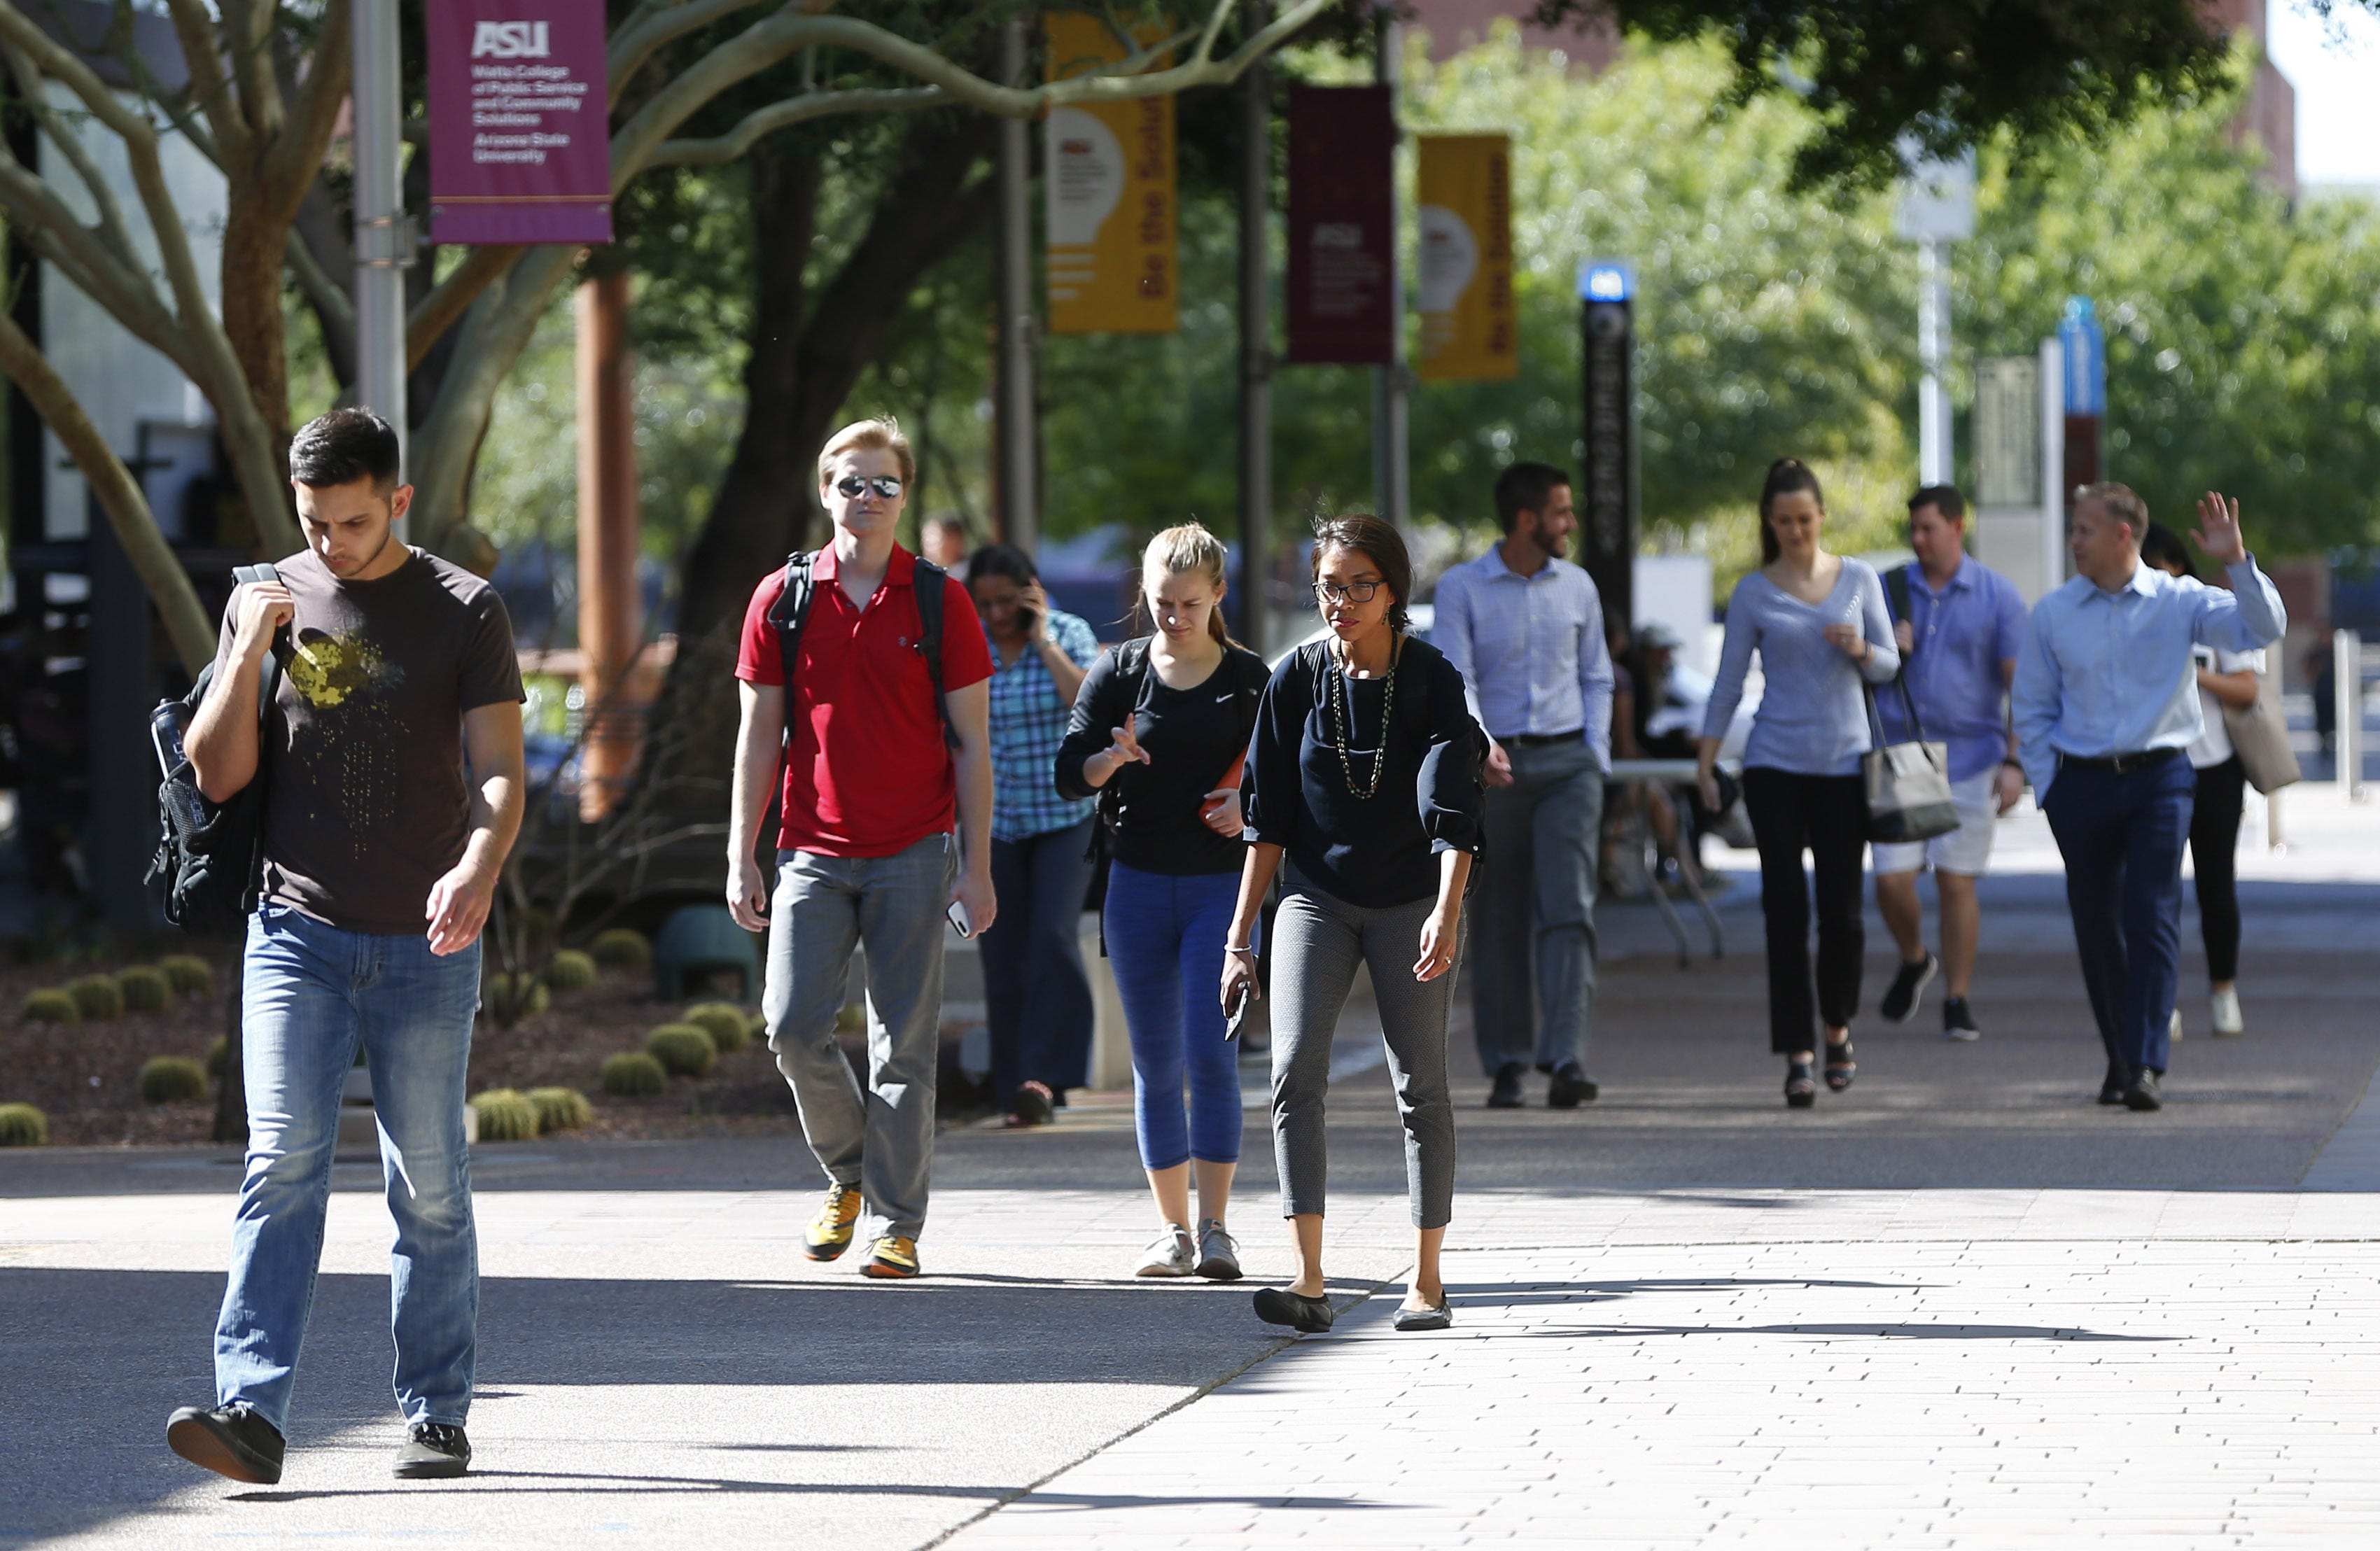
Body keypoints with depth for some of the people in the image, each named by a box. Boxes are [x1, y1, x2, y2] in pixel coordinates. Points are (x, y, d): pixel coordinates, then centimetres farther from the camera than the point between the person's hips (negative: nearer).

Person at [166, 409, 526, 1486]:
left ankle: (436, 1415, 14)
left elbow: (498, 772, -5)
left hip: (425, 950, -1)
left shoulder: (464, 611, 2)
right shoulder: (269, 600, 8)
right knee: (281, 1165, -12)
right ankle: (251, 1412, -20)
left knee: (430, 1188, 3)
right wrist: (249, 653, -8)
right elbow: (217, 775, 7)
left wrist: (478, 870, -25)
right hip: (296, 933, 1)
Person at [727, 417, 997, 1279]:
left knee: (904, 1046, -1)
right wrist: (741, 858, 3)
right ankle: (849, 1174, 15)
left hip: (914, 854, -1)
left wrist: (977, 868, -3)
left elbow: (971, 745, 3)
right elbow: (759, 737, 9)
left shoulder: (939, 603, 2)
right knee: (794, 1025, -10)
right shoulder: (781, 600, 6)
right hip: (814, 853, 1)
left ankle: (896, 1226, 6)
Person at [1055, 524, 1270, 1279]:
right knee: (1156, 1067, 5)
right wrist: (1111, 759, -21)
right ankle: (1173, 1231, 13)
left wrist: (1251, 801, -15)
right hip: (1139, 884, 2)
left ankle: (1215, 1229, -8)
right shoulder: (1118, 673, 3)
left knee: (1211, 1054, -12)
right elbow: (1069, 772, 0)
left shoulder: (1250, 679, 0)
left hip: (1222, 884, -2)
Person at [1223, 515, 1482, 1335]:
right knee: (1295, 1073, -15)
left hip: (1409, 903, -1)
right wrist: (1240, 933, 2)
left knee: (1420, 1085, -1)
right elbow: (1268, 815, 4)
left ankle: (1426, 1282, 8)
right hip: (1315, 899, 1)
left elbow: (1451, 810, -15)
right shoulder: (1298, 678, 0)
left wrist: (1447, 912, -30)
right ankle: (1309, 1281, -20)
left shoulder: (1432, 679, -7)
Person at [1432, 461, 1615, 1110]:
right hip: (1496, 765, -2)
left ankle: (1565, 1060, -20)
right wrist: (1476, 742, -28)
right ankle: (1505, 1063, 12)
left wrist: (1596, 755, 5)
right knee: (1498, 922, 3)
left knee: (1568, 910, -12)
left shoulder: (1576, 587, 11)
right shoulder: (1462, 589, -1)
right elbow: (1453, 679, -10)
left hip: (1568, 762, 2)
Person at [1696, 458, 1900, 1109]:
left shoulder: (1859, 579, 5)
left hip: (1844, 761, 1)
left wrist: (1860, 650, -14)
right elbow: (1729, 682, 5)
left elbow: (1890, 666, 7)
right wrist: (1705, 760, -1)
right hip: (1776, 764, -1)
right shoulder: (1753, 593, 2)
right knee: (1787, 909, -6)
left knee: (1841, 909, 1)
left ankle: (1838, 1028, 26)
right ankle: (1797, 1055, -5)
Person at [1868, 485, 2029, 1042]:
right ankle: (1913, 961, 23)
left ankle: (1957, 1001, 7)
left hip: (1970, 759, -2)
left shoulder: (1997, 595, 1)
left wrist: (2014, 761, -7)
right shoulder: (1889, 590, 7)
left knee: (1957, 882, -2)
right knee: (1892, 878, -6)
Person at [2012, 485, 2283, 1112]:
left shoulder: (2179, 602, 0)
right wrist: (2047, 785, 5)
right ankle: (2119, 1058, 19)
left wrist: (2237, 562, -19)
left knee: (2152, 918, -11)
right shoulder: (2053, 614, 5)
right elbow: (2033, 709, 12)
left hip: (2158, 778, -2)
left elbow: (2262, 629, -7)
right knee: (2096, 925, 6)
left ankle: (2145, 1066, -15)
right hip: (2081, 783, 2)